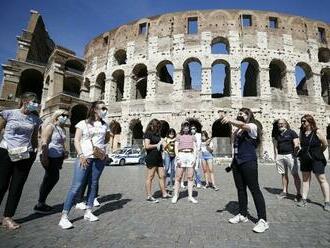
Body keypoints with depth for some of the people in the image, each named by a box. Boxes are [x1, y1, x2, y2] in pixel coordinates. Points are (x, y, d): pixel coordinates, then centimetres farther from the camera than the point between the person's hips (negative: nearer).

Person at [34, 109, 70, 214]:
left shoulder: (63, 129, 15)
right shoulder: (50, 126, -10)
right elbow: (44, 143, -17)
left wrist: (65, 152, 11)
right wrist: (44, 157, -21)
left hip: (58, 158, 8)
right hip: (50, 158, -8)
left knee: (52, 179, 12)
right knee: (51, 179, -3)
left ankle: (42, 203, 26)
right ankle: (40, 205, 12)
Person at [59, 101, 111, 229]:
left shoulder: (105, 125, 13)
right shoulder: (83, 123, 1)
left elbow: (107, 138, 23)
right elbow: (76, 140, -3)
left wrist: (99, 144, 3)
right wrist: (81, 155, -14)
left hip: (99, 157, 4)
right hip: (85, 157, -4)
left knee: (93, 184, 9)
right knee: (76, 186, -7)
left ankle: (88, 212, 21)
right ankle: (64, 217, 1)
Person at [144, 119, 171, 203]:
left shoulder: (157, 134, 18)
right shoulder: (148, 133, -7)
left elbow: (162, 143, 26)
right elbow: (147, 146, -18)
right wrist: (157, 145, -10)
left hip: (159, 157, 9)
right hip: (151, 158, -9)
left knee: (162, 176, 11)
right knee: (150, 177, 0)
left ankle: (164, 193, 22)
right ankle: (149, 196, 8)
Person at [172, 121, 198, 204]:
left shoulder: (192, 137, 18)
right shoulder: (179, 136, 13)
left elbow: (195, 148, 13)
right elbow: (176, 148, 6)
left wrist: (194, 158, -1)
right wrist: (177, 158, -6)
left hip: (191, 156, 2)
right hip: (181, 155, -1)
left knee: (190, 177, 2)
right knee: (178, 177, -1)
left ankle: (190, 196, 9)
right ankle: (175, 195, 8)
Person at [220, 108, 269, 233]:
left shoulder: (252, 126, -4)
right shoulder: (238, 129, 18)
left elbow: (242, 125, -29)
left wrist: (229, 119, -44)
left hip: (248, 162, -7)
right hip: (237, 162, 7)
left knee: (254, 189, -4)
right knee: (240, 189, 14)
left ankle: (263, 220, 5)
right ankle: (242, 215, 27)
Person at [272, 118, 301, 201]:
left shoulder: (291, 132, 1)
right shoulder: (277, 134, 14)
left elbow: (296, 144, -4)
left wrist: (296, 146, -24)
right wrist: (275, 156, 11)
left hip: (290, 155, -4)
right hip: (280, 156, 4)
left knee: (295, 174, -3)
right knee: (284, 174, 11)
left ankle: (298, 193, 5)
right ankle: (284, 191, 20)